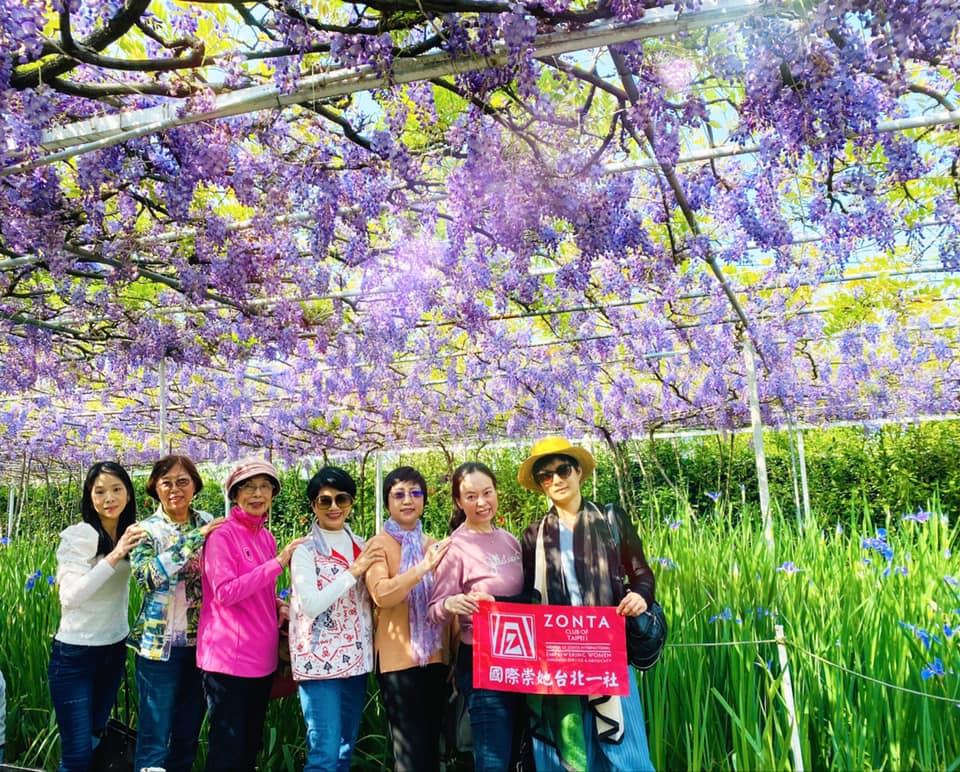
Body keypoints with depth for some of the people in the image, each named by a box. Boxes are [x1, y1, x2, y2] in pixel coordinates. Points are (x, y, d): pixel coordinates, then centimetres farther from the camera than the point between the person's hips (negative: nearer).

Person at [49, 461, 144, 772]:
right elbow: (69, 597, -23)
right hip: (75, 654, -6)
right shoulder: (78, 535, -15)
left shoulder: (130, 534, 1)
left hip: (115, 650, 6)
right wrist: (114, 555, -31)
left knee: (95, 739, 19)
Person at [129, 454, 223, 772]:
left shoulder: (208, 523, 3)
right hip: (160, 643, -3)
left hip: (201, 640, 3)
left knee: (189, 731, 16)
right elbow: (146, 575, -23)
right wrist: (193, 538, -26)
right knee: (155, 734, 5)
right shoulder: (146, 529, -6)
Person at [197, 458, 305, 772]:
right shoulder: (222, 534, -12)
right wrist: (279, 562, -23)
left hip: (262, 655, 7)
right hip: (228, 656, -7)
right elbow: (225, 592, -22)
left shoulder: (267, 537, 9)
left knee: (252, 743, 18)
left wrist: (280, 606, 0)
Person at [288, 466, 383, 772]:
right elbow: (310, 606, -19)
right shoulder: (305, 550, -8)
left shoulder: (361, 546, 8)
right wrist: (354, 571, -20)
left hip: (356, 659, 6)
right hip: (320, 660, -6)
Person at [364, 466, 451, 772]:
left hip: (436, 656, 5)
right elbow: (381, 595, -21)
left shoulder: (435, 545, 11)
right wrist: (423, 567, -31)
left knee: (432, 742, 15)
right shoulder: (379, 544, -4)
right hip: (399, 657, -5)